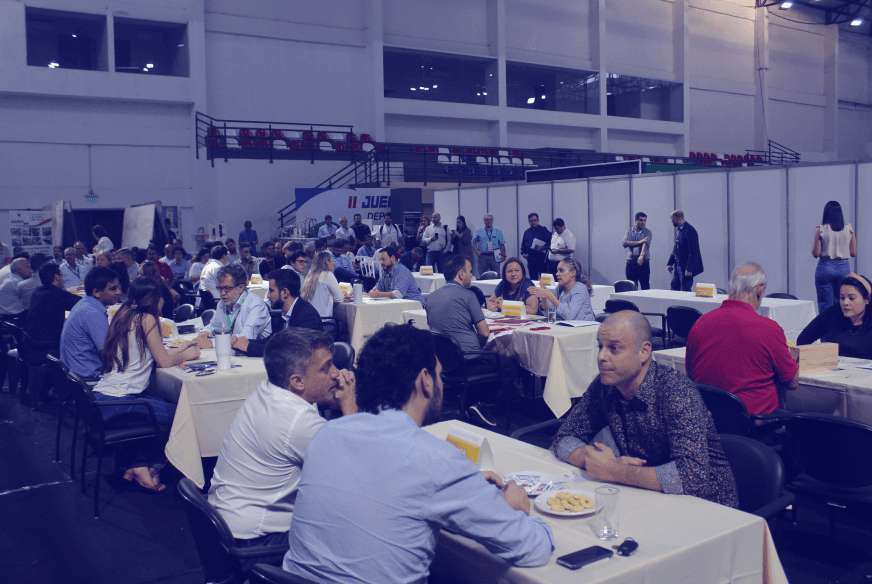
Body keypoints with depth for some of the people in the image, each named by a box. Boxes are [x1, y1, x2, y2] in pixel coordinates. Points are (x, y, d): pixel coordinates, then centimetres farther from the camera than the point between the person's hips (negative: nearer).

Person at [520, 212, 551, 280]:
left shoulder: (543, 229, 1)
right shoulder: (527, 232, 16)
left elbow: (550, 241, -7)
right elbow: (523, 244, 23)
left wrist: (543, 247, -18)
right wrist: (523, 253, 8)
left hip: (541, 257, -5)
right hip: (530, 258, 5)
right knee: (532, 278, 8)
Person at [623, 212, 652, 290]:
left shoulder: (647, 232, 3)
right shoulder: (629, 231, 9)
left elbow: (646, 244, -14)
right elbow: (624, 243, -8)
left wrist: (641, 256, -32)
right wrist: (639, 242, -15)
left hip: (643, 262, -2)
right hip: (630, 263, 2)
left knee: (645, 286, -3)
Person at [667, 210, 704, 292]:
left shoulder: (689, 230, -17)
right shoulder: (678, 230, 13)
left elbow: (693, 251, -21)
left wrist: (689, 269, -23)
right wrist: (670, 263, 16)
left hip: (685, 267, -9)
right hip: (677, 266, 9)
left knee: (685, 291, -5)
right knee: (674, 288, 11)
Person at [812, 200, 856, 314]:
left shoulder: (820, 230, -8)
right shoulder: (849, 229, 0)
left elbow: (816, 253, -8)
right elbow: (853, 253, 3)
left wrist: (813, 245, 11)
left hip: (825, 267, -2)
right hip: (844, 268, 3)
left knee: (825, 305, 4)